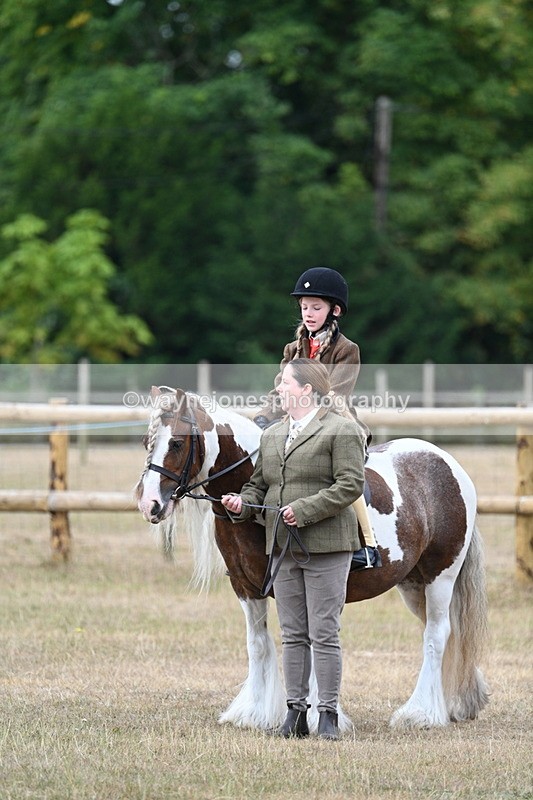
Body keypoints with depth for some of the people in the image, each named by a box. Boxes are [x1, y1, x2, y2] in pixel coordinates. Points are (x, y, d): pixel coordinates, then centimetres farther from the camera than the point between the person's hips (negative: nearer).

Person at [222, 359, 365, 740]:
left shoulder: (341, 430, -6)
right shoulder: (272, 435, 18)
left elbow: (351, 484, -14)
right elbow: (259, 483, 22)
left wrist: (306, 509, -20)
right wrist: (242, 503, -1)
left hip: (325, 548, -7)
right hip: (284, 550, 7)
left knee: (324, 634, -5)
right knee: (293, 634, 9)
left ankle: (328, 713, -1)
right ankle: (296, 711, 12)